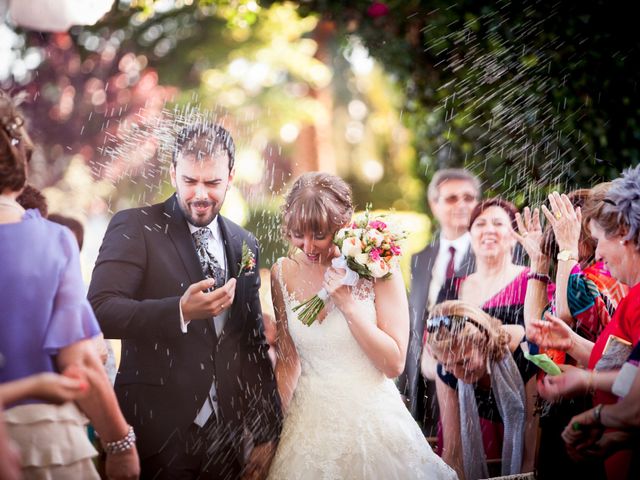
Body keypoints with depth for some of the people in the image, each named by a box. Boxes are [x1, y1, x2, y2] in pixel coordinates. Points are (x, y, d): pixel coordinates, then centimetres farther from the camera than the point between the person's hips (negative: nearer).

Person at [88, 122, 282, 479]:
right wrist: (181, 311, -31)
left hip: (225, 431, 5)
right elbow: (100, 311, -18)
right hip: (158, 428, -5)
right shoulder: (134, 227, -5)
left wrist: (267, 433, 14)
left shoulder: (245, 245, 11)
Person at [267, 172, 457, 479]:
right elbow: (288, 360, 5)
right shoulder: (282, 274, -3)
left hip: (372, 417, -2)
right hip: (309, 421, 2)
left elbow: (394, 364, -15)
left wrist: (348, 303, -22)